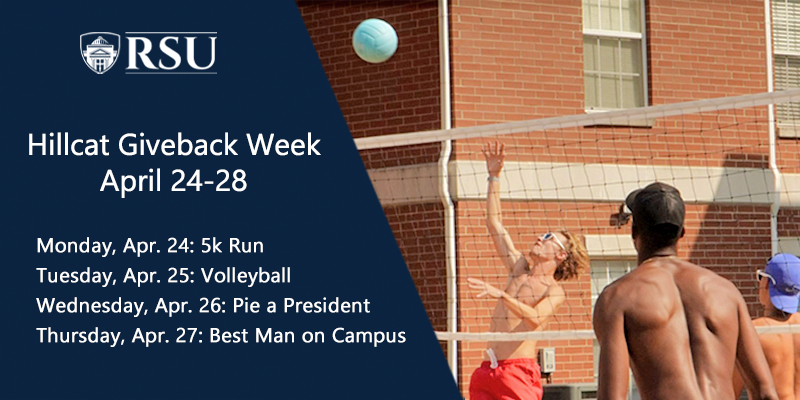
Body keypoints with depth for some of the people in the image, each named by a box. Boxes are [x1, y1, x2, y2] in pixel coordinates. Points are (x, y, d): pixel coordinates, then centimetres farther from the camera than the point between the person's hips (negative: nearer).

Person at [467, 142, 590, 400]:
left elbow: (535, 319, -20)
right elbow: (494, 223, 21)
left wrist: (501, 295, -32)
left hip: (518, 370, -7)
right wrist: (494, 176, 17)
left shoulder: (554, 290, 0)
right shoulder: (518, 270, 19)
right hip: (487, 370, 7)